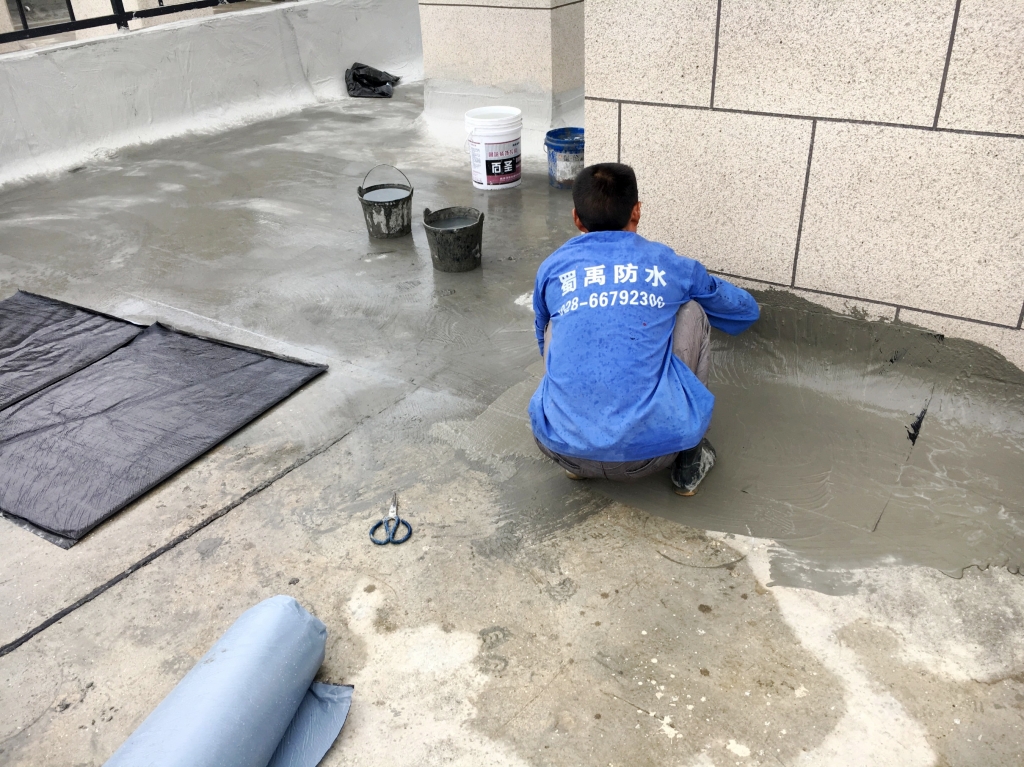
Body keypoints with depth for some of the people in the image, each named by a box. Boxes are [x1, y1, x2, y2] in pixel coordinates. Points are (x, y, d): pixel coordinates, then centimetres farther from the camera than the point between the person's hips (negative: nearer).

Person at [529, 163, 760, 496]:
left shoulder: (553, 269, 12)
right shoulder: (671, 265, 10)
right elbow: (746, 311, 30)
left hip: (564, 447, 2)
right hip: (651, 449, -1)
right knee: (692, 312, 19)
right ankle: (689, 459, 21)